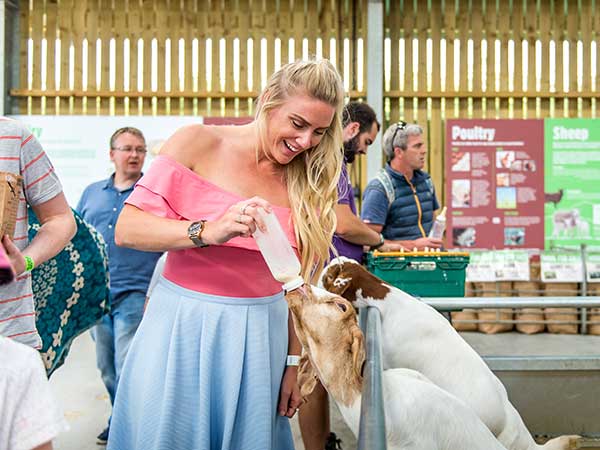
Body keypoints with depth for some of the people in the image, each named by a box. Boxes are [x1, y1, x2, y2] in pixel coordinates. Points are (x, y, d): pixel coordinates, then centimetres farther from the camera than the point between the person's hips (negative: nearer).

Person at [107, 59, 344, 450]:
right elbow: (127, 229, -12)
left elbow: (297, 284, 9)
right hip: (183, 325, -2)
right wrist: (209, 231, -27)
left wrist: (293, 362, 7)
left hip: (260, 333, 3)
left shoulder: (307, 182, 4)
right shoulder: (198, 144, -6)